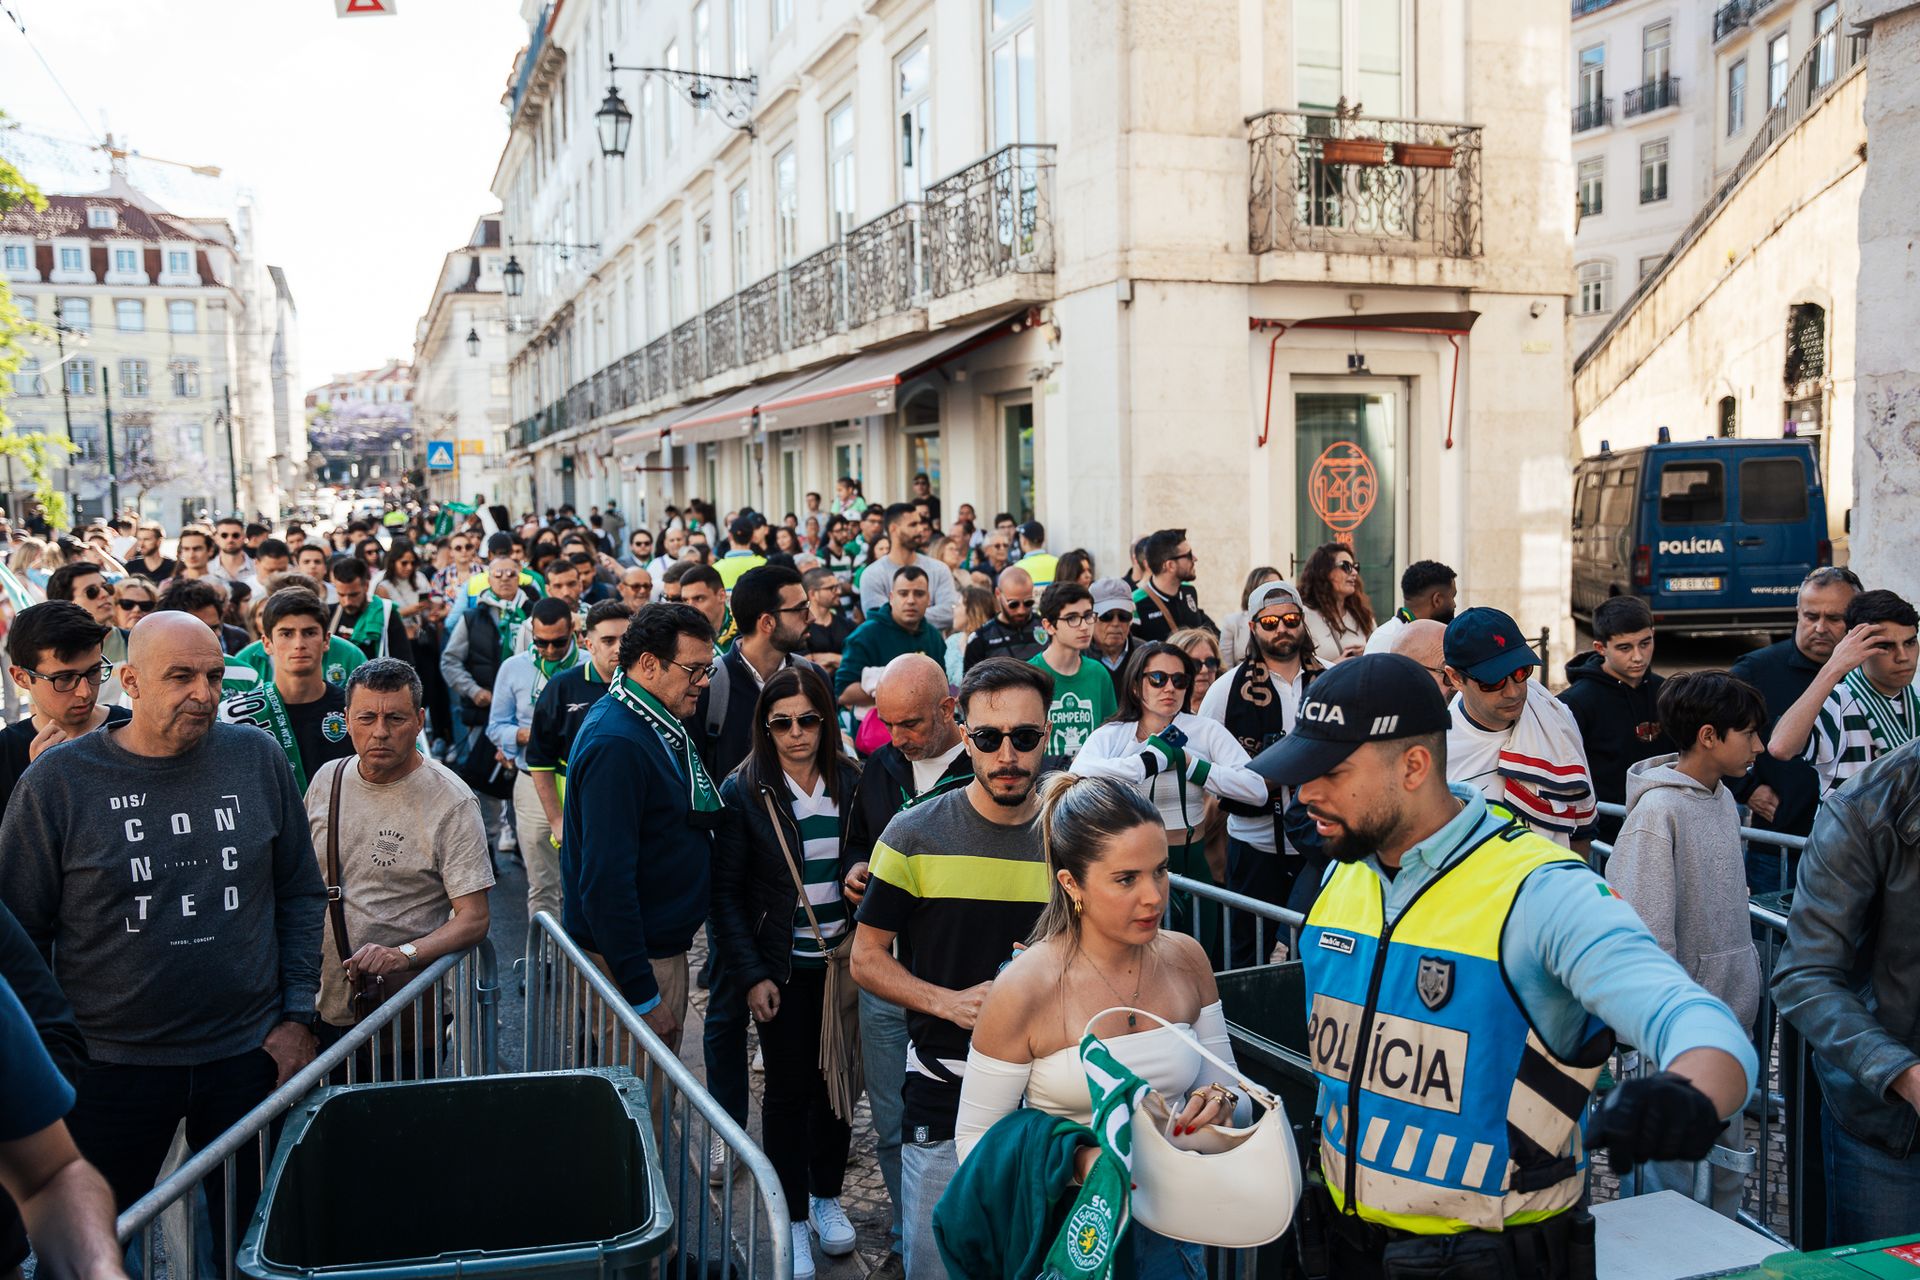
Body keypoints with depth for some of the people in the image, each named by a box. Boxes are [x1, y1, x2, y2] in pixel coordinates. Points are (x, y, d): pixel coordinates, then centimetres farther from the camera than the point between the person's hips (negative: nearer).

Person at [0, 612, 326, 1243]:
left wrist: (297, 1015, 1)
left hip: (248, 1052, 2)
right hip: (111, 1066, -1)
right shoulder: (56, 782, -7)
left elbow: (301, 893, 5)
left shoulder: (258, 758, -1)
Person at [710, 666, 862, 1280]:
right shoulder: (744, 792, -8)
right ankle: (793, 1217, 21)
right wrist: (751, 975, -11)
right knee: (788, 1089, 6)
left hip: (844, 960, 3)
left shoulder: (850, 783, 0)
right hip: (784, 968, -3)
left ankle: (827, 1195, 33)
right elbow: (727, 891, -6)